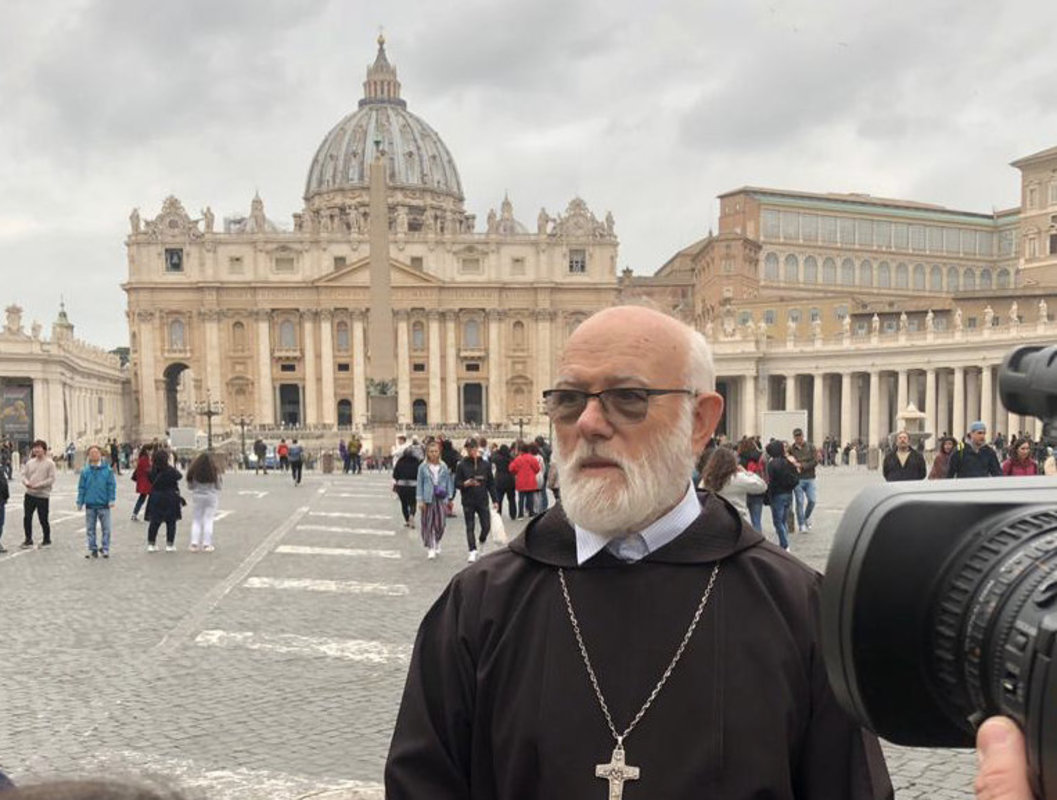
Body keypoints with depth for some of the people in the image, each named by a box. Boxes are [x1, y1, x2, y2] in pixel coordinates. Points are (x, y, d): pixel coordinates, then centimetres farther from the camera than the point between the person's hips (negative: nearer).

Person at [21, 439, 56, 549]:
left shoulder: (49, 463, -8)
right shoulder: (30, 462, 7)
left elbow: (51, 479, -12)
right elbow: (24, 475, 9)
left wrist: (38, 485, -20)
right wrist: (26, 482, -13)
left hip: (43, 495, -4)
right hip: (29, 494, 4)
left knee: (43, 519, 4)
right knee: (27, 517, 5)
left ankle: (47, 540, 22)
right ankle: (28, 540, 20)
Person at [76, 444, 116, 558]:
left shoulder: (107, 470, -5)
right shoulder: (85, 471, -1)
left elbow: (112, 486, -2)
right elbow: (81, 488, 4)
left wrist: (112, 499, -7)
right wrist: (80, 502, 3)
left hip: (103, 504, -2)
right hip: (90, 505, 2)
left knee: (106, 528, 4)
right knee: (90, 529, 9)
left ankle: (105, 549, 14)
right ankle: (92, 549, 18)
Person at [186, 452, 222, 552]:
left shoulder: (193, 472, -9)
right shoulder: (214, 472, -12)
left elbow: (189, 486, -1)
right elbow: (219, 485, -2)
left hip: (197, 496, 1)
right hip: (211, 497, -1)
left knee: (196, 521, 10)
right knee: (208, 521, 5)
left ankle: (194, 544, 4)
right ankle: (206, 545, 3)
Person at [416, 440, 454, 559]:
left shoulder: (444, 467, 3)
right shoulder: (423, 467, -1)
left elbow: (448, 482, 9)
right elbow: (419, 483, 1)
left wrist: (449, 497, 4)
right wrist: (420, 500, -3)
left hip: (441, 499, 1)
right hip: (428, 499, -1)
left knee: (441, 523, 1)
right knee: (428, 524, 3)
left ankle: (437, 542, 30)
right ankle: (430, 548, 14)